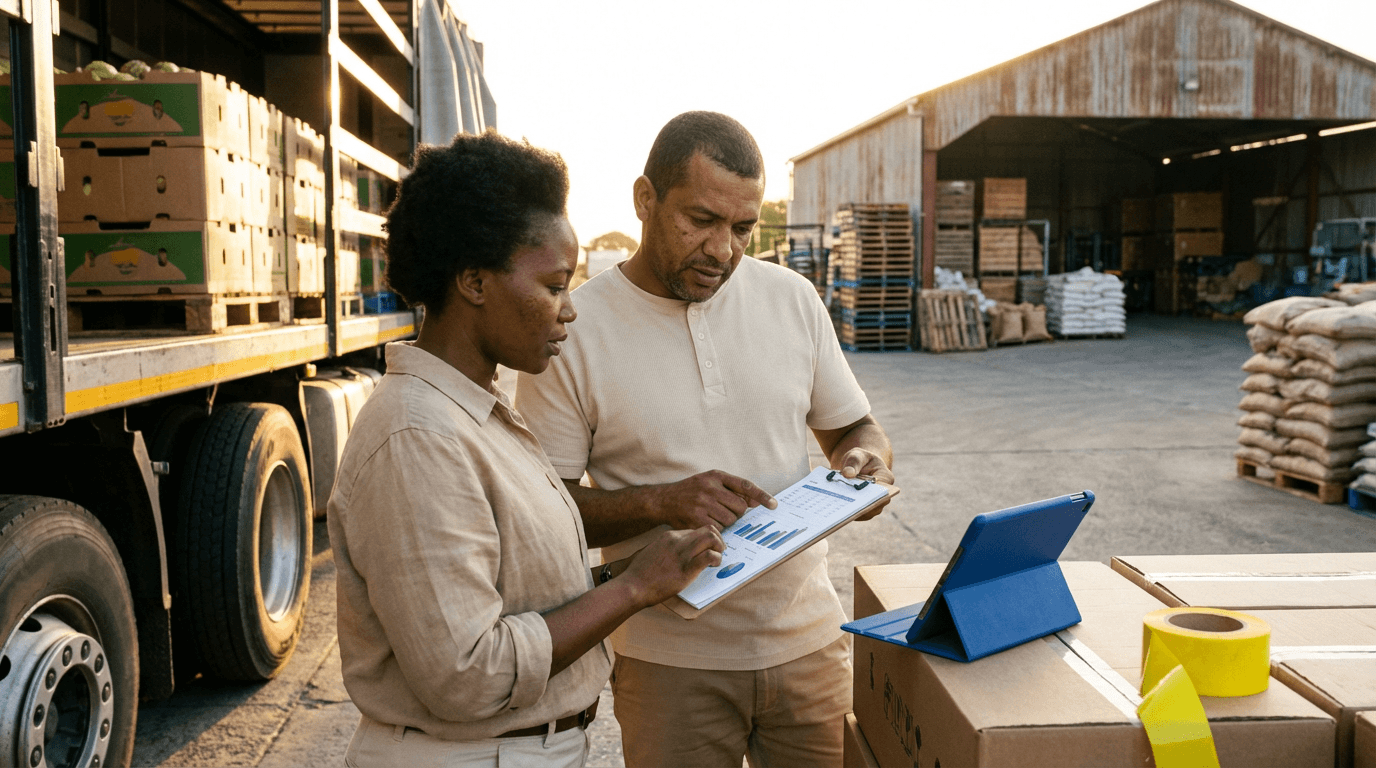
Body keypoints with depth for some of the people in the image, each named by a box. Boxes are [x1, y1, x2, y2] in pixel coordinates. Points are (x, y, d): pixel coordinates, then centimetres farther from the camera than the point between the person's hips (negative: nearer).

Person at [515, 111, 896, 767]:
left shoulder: (793, 299, 1)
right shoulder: (574, 330, -10)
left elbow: (852, 426, 12)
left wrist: (866, 459, -11)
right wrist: (660, 502, -23)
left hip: (807, 640, 3)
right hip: (669, 661, -3)